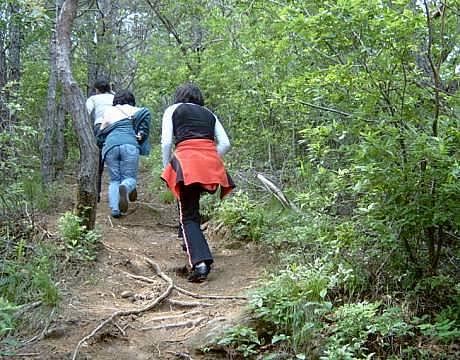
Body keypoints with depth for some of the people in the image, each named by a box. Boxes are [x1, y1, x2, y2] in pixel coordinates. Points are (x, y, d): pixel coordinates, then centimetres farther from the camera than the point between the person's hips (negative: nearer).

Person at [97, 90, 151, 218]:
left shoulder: (108, 111, 27)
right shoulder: (133, 110, 22)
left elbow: (101, 134, 23)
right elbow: (145, 113, 1)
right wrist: (141, 135, 6)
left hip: (110, 145, 2)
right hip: (130, 144, -2)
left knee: (114, 180, 10)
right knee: (130, 177, 3)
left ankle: (114, 208, -9)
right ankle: (125, 188, -33)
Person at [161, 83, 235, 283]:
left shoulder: (173, 109, 17)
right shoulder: (209, 113, 26)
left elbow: (166, 142, 4)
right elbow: (225, 143, 13)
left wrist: (167, 167, 14)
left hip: (187, 160, -4)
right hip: (212, 162, 4)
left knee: (188, 215, -2)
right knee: (192, 204, 29)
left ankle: (200, 262, -20)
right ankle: (191, 244, 33)